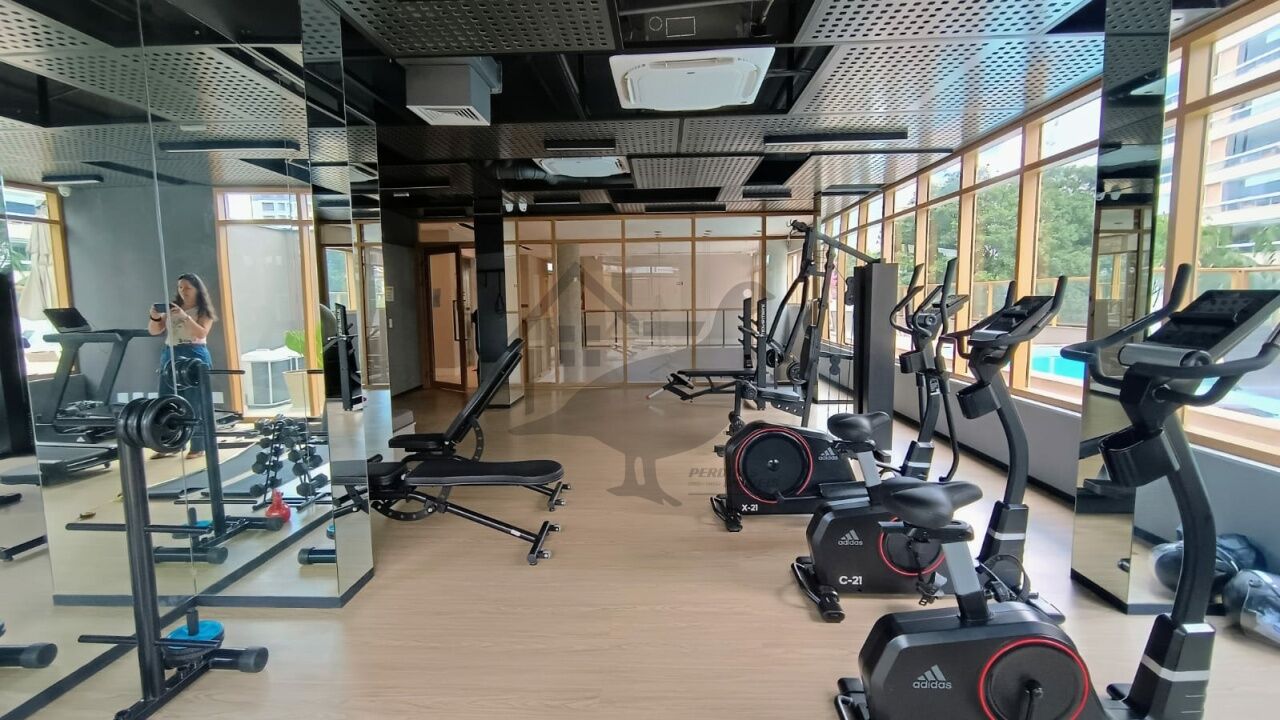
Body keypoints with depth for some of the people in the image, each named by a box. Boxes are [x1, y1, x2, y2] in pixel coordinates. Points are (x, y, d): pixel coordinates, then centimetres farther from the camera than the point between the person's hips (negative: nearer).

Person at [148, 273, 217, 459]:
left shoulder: (204, 311, 1)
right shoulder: (171, 308, 13)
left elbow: (201, 333, -12)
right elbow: (154, 331, 10)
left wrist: (185, 316, -23)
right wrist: (155, 317, -9)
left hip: (195, 356, -5)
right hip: (170, 356, 5)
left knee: (195, 403, -2)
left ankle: (198, 447, 3)